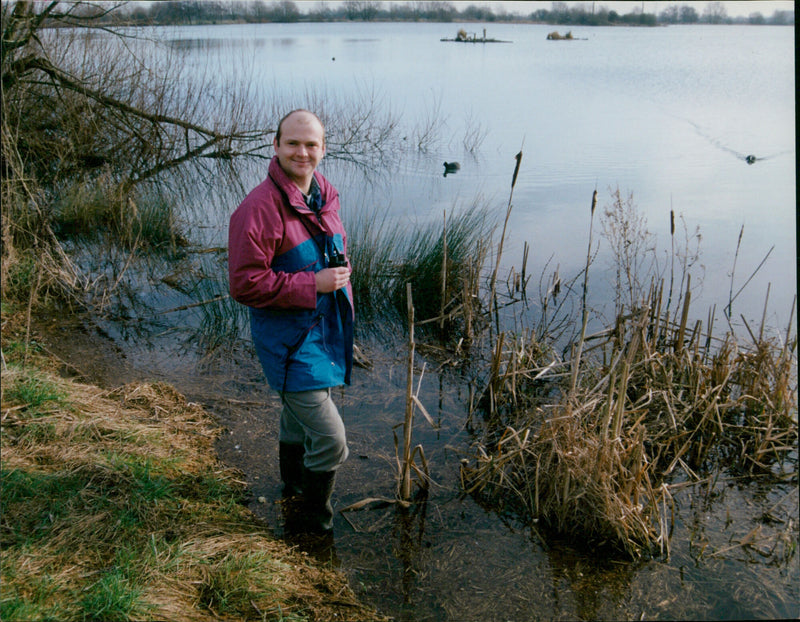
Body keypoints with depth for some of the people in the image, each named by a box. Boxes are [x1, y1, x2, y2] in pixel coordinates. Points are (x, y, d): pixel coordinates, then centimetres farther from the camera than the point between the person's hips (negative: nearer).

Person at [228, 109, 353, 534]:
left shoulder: (324, 196, 4)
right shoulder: (258, 209, -23)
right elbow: (245, 284, -25)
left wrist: (341, 286, 13)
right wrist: (313, 284, -26)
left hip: (324, 328, 8)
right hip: (288, 339, -8)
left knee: (299, 415, 29)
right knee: (330, 439, -9)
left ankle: (293, 486, 53)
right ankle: (316, 525, 15)